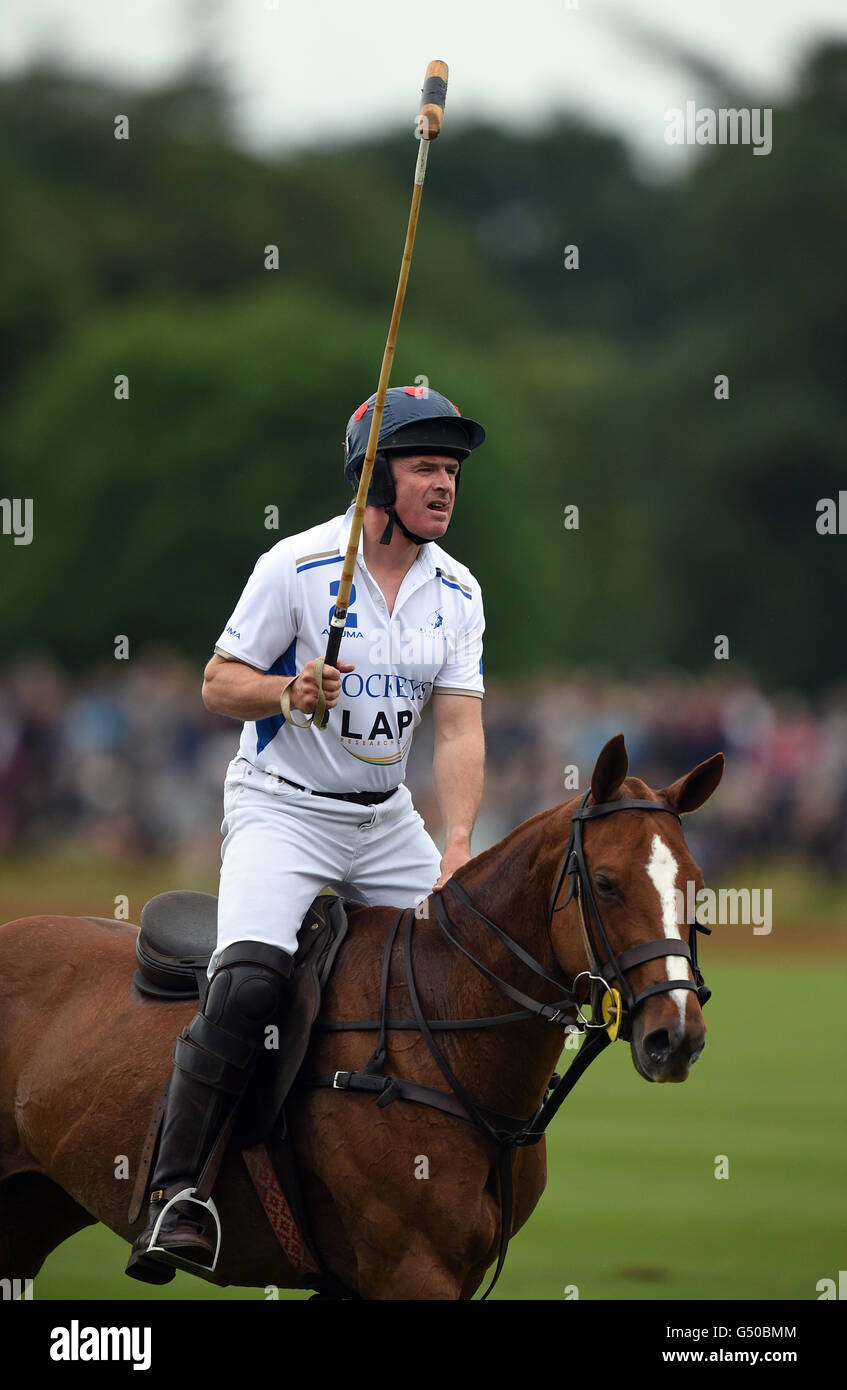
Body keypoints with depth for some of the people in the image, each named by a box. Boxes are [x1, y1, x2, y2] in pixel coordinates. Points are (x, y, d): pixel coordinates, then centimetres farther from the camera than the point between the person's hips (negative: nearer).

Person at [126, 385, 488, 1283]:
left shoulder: (456, 592, 3)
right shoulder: (297, 567, -11)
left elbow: (459, 729, -3)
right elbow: (219, 685, -6)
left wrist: (458, 851, -17)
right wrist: (290, 694, -28)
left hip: (386, 819, 6)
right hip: (282, 806, -6)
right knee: (250, 977, -27)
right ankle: (175, 1192, -27)